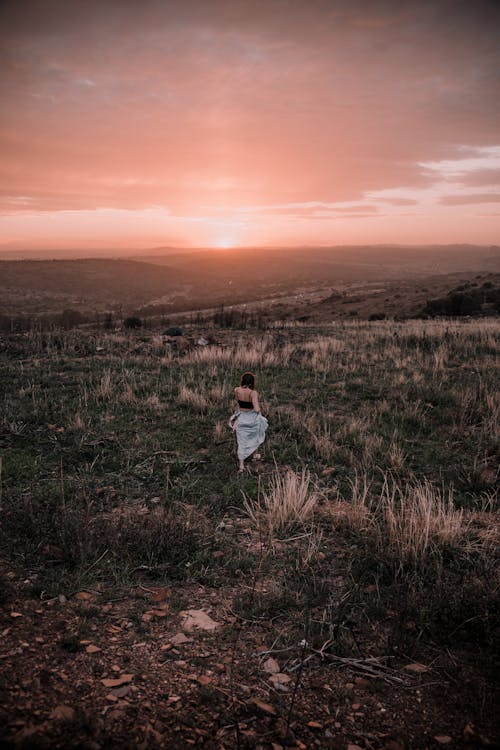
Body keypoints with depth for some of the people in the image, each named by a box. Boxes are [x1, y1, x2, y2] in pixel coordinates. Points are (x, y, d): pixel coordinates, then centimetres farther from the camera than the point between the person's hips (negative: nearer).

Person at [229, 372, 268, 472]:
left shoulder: (237, 390, -14)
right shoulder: (253, 393, -27)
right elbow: (257, 409, -32)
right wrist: (258, 407, -10)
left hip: (241, 417, 2)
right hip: (252, 417, -2)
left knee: (242, 441, 11)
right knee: (255, 436, 29)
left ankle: (241, 465, 9)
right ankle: (255, 454, 49)